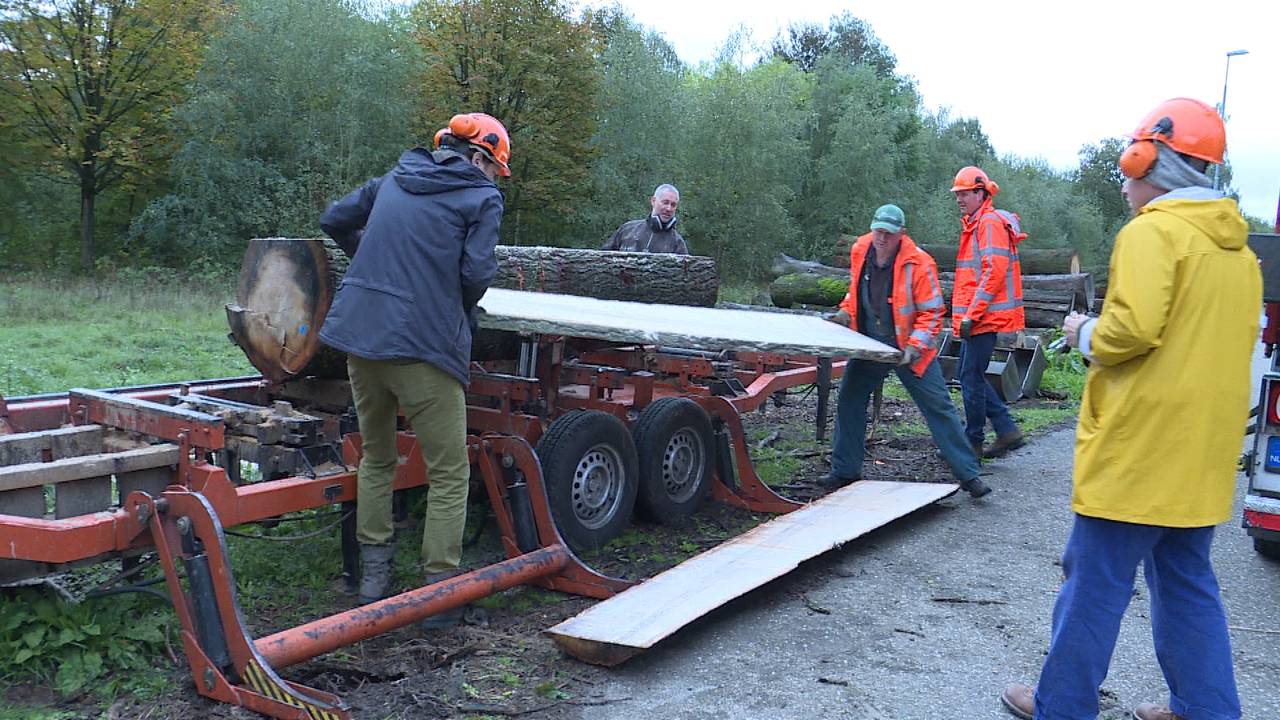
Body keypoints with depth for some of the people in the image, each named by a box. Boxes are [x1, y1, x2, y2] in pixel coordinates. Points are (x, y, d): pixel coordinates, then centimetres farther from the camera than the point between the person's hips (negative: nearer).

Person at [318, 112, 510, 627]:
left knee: (376, 458, 21)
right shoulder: (482, 197, 2)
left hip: (359, 332, 6)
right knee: (449, 472, 5)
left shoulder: (394, 180, 19)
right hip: (423, 344, -6)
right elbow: (476, 273, -9)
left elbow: (335, 220, 24)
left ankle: (373, 580, 27)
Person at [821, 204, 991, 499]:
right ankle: (845, 471, 21)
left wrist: (914, 346, -26)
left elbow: (931, 312, -16)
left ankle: (968, 475, 5)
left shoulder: (919, 264, -19)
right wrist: (846, 313, 3)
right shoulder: (860, 251, -2)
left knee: (939, 407, -3)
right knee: (849, 402, 6)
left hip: (910, 348, -5)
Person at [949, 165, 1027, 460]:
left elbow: (995, 271, -21)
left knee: (972, 377, -4)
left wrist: (971, 314, -22)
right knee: (970, 376, 13)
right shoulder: (973, 224, 19)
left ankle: (973, 443, 6)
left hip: (985, 316, -10)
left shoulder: (990, 222, -12)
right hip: (976, 316, 10)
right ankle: (1007, 430, 18)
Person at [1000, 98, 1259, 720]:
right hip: (1204, 455, 8)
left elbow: (1133, 327, -25)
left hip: (1138, 450, -8)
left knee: (1095, 585, 2)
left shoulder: (1152, 232, -13)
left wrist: (1086, 335, -6)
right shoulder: (1237, 246, 12)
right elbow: (1218, 338, 16)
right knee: (1187, 583, 18)